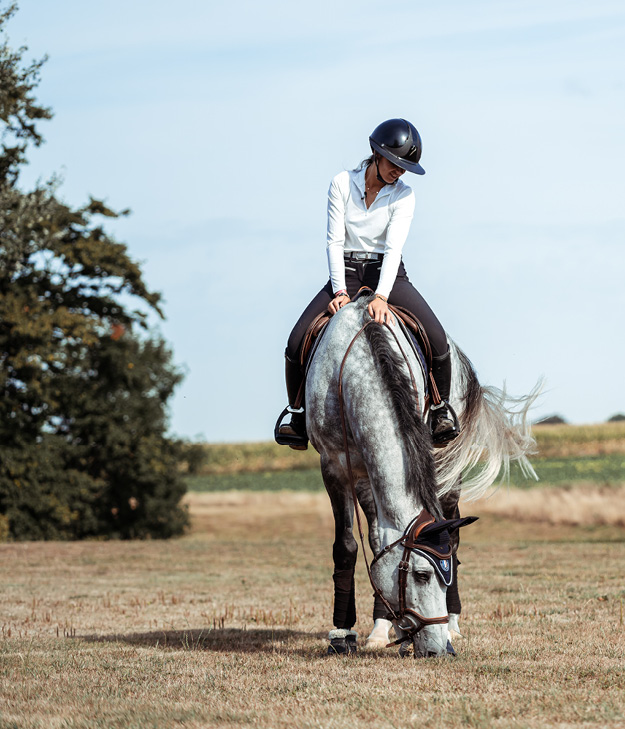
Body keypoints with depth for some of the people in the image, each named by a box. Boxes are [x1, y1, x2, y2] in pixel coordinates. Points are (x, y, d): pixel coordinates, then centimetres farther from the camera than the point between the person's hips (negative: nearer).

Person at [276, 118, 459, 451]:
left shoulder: (403, 195, -7)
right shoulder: (342, 184, -5)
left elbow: (393, 247, -18)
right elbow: (334, 241, -7)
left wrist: (381, 296, -31)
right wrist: (340, 291, -19)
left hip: (387, 273, -1)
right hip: (346, 272, 1)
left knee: (437, 337, -22)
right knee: (297, 341, -17)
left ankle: (441, 410, -1)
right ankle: (298, 415, 4)